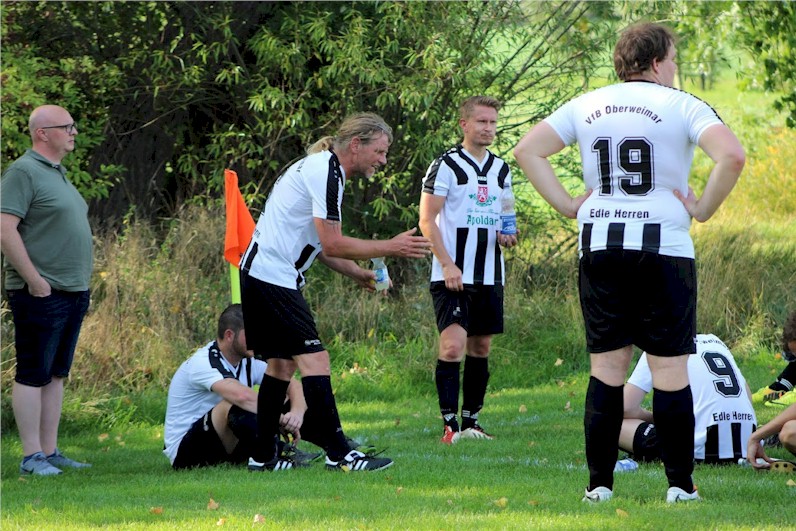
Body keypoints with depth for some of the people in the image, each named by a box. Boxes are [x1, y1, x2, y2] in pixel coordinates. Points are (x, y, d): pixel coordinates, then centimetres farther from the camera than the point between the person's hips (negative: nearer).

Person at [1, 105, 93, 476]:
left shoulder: (58, 174, 18)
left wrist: (82, 282, 18)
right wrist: (34, 280, -19)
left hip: (73, 292, 9)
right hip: (42, 293, -9)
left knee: (56, 375, 11)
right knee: (33, 375, -4)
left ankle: (50, 452, 15)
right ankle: (32, 457, -3)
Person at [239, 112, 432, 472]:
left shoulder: (323, 169, 17)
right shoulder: (325, 172, -16)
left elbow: (321, 246, 22)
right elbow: (332, 244, -19)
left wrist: (359, 274, 12)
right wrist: (390, 247, -13)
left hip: (260, 276, 11)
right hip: (273, 277, -11)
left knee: (282, 362, 14)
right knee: (314, 358, -13)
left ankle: (263, 456, 18)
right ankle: (338, 454, -15)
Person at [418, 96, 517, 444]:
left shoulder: (501, 169, 13)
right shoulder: (446, 166, -6)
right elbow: (427, 220, -7)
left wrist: (505, 236, 0)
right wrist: (447, 265, -15)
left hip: (490, 275, 6)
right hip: (453, 274, -6)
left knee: (481, 347, 9)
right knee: (453, 345, -15)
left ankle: (471, 421, 17)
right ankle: (450, 425, -14)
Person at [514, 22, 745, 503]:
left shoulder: (586, 106, 10)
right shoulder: (681, 105, -3)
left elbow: (527, 150, 9)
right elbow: (732, 156, -18)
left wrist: (568, 205, 8)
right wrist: (704, 209, -7)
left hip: (599, 247, 4)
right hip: (664, 248, -4)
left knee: (607, 367, 8)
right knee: (671, 368, 0)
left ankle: (600, 483, 6)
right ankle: (681, 485, 1)